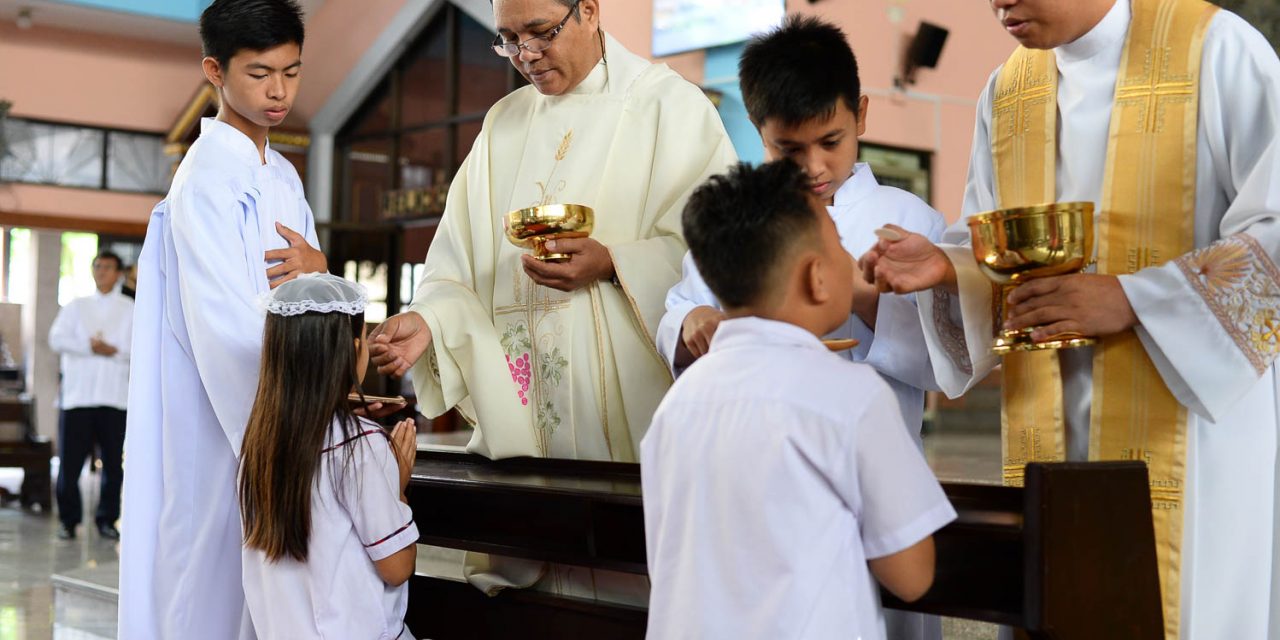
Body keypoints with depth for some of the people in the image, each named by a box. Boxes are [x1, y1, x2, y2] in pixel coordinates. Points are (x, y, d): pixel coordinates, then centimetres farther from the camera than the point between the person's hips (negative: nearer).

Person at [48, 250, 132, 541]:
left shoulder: (132, 310, 11)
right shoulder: (75, 307, 14)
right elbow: (57, 339, -1)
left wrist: (114, 350, -14)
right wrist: (89, 347, -14)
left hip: (115, 395, 0)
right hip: (77, 394, 0)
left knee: (113, 463, 2)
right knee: (70, 461, -2)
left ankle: (107, 519, 12)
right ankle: (69, 520, 7)